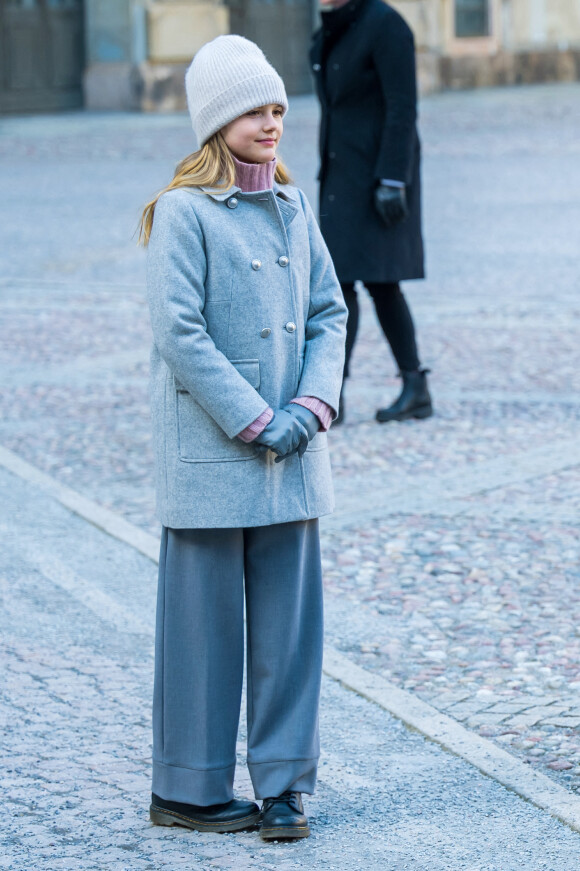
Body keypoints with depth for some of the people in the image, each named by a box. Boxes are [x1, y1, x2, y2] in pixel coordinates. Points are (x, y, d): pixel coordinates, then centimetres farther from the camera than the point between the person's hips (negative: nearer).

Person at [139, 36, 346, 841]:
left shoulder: (293, 208, 9)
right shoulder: (184, 211, -9)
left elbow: (330, 313, 10)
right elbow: (178, 330, -15)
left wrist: (311, 406, -6)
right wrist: (255, 422, -15)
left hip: (292, 453, 6)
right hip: (209, 450, -6)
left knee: (291, 615, 6)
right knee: (206, 619, 2)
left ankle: (284, 783, 15)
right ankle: (186, 788, 14)